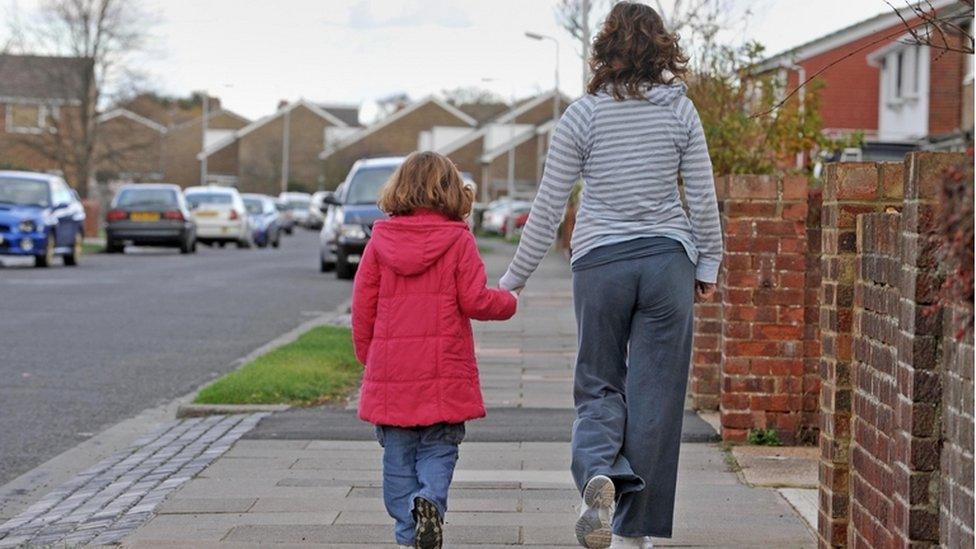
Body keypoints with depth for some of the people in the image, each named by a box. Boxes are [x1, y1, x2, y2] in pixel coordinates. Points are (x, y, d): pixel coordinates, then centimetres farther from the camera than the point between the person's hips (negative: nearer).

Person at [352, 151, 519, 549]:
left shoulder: (380, 241, 3)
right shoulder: (458, 240, -4)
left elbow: (363, 307, 4)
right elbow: (474, 301, -9)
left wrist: (367, 356, 17)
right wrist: (508, 301, 11)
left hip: (390, 367, 2)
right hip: (444, 370, -2)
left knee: (398, 453, 10)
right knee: (438, 448, 7)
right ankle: (430, 500, -20)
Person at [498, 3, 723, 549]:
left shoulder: (582, 116, -3)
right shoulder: (680, 112, 1)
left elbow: (548, 209, -1)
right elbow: (704, 200, 3)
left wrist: (513, 279, 7)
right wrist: (709, 264, 16)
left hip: (600, 263, -1)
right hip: (666, 261, 1)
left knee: (599, 385, 12)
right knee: (653, 395, 5)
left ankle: (599, 472, -18)